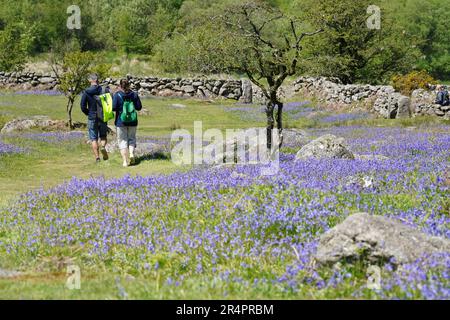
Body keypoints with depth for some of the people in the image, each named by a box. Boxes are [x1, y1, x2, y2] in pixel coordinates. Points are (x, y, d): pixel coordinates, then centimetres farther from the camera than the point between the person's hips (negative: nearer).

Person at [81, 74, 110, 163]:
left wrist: (88, 113, 11)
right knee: (103, 136, 16)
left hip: (92, 118, -1)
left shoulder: (86, 92, -6)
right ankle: (103, 146, -15)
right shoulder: (105, 90, -5)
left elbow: (83, 107, -5)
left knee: (94, 139, 7)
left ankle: (97, 157, 2)